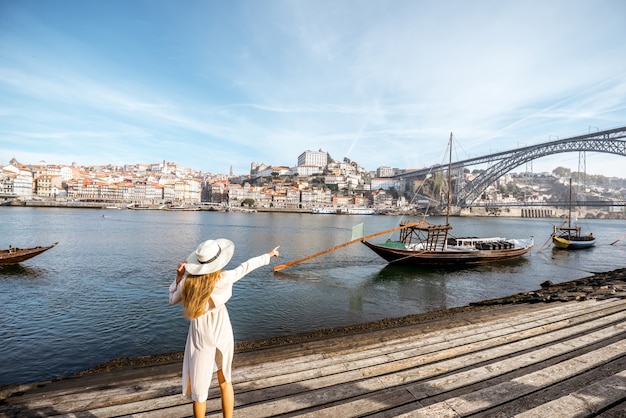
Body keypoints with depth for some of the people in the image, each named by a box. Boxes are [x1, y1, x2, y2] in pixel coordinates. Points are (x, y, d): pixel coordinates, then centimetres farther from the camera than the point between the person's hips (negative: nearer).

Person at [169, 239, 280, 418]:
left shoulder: (187, 280, -13)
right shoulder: (224, 279, -17)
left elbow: (173, 300, 7)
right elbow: (247, 266, -2)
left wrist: (178, 276, 4)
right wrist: (269, 255, 13)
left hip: (201, 337, 0)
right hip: (222, 333, 1)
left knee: (199, 388, 14)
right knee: (225, 381, 21)